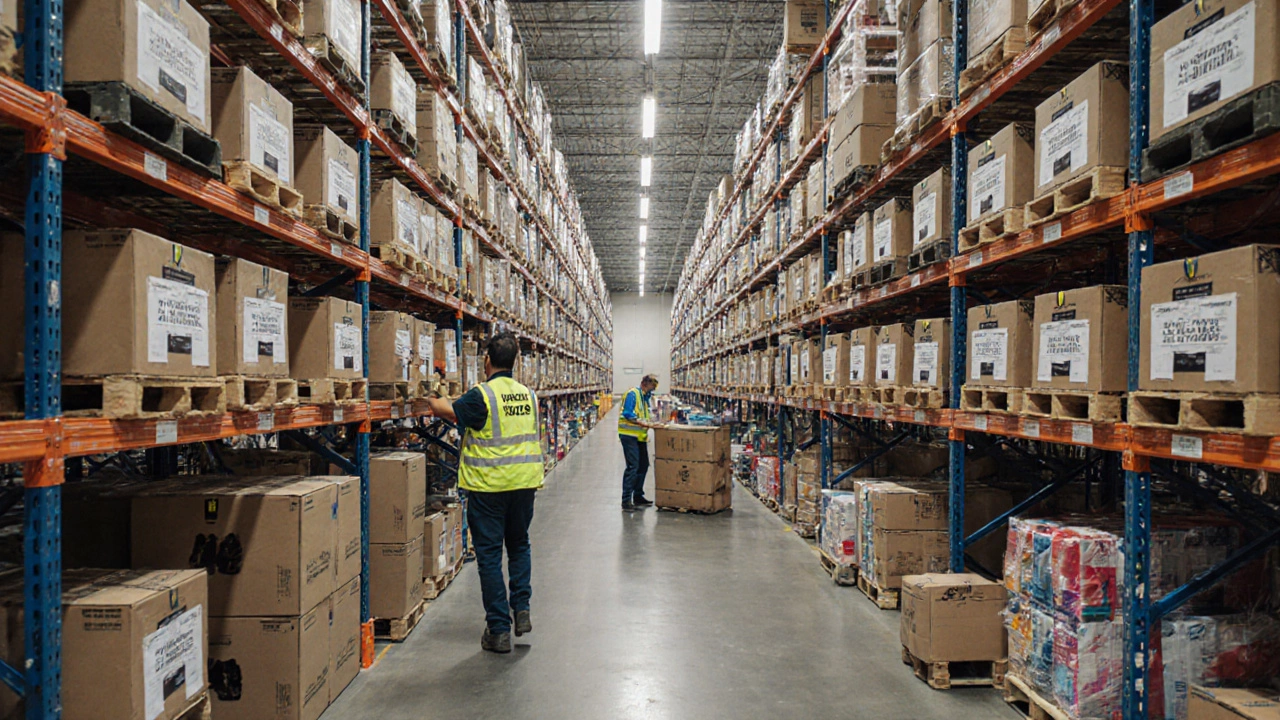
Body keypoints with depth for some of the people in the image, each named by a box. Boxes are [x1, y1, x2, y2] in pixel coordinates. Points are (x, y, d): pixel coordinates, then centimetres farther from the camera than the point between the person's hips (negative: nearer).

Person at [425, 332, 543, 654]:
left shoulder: (481, 395, -14)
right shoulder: (528, 394, 4)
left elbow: (449, 411, -2)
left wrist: (431, 401, 18)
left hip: (489, 486, -5)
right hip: (525, 482, 5)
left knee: (489, 555, 4)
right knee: (519, 545, 23)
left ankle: (499, 630, 8)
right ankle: (522, 608, 17)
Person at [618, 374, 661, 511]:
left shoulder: (645, 397, 19)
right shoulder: (632, 394, -10)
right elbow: (627, 414, -20)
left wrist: (650, 423, 4)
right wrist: (645, 423, -23)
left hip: (640, 436, 10)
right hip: (629, 435, -10)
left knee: (643, 466, 14)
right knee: (633, 466, -12)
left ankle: (638, 496, 26)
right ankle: (626, 500, -8)